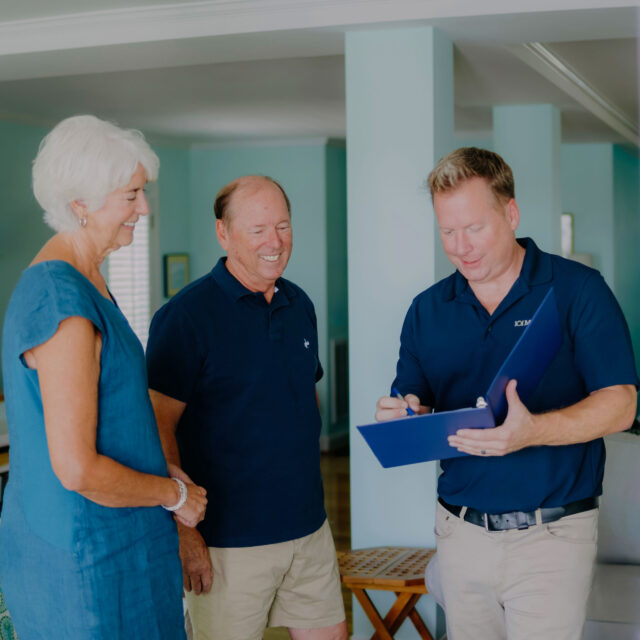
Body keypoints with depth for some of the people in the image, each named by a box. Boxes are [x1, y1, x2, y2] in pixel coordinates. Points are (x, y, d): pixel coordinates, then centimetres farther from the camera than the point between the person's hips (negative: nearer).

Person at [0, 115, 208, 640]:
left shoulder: (84, 282, 9)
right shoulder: (62, 302, -23)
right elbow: (77, 469, -25)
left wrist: (163, 471, 10)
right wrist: (175, 494, -11)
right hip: (85, 558, -10)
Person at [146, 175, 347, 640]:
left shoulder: (300, 305, 9)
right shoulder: (187, 314, -12)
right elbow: (159, 426, -15)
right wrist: (183, 532, -18)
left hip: (309, 527, 7)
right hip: (227, 542, -6)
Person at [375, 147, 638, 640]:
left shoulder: (577, 289, -5)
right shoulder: (427, 311, 8)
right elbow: (415, 407, 12)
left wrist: (532, 432, -28)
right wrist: (401, 418, -13)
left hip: (551, 537, -4)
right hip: (461, 532, 4)